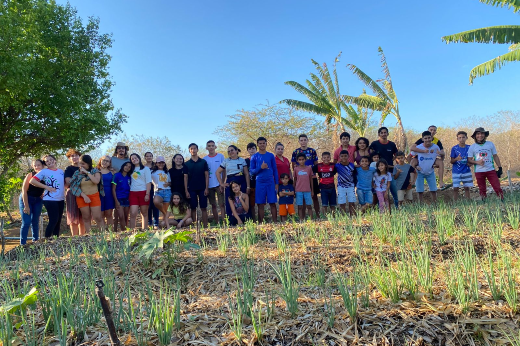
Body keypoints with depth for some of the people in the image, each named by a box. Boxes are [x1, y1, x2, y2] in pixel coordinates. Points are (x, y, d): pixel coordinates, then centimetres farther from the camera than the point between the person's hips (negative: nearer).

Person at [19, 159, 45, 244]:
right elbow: (24, 190, -15)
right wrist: (26, 206, -17)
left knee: (35, 222, 10)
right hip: (26, 199, -3)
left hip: (38, 200, 3)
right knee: (26, 222, -7)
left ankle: (36, 241, 22)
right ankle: (22, 243, 1)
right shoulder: (30, 175, -15)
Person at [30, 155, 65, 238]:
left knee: (58, 221, 10)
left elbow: (65, 183, 23)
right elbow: (32, 181, -12)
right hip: (50, 199, -6)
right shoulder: (44, 171, -3)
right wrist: (46, 187, -14)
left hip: (61, 200, 6)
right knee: (53, 220, -10)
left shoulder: (61, 171, 13)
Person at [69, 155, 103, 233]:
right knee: (86, 218, 7)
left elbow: (96, 181, -17)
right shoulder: (77, 173, 3)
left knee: (97, 217, -6)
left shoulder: (95, 171, 1)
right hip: (82, 197, 1)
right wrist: (84, 196, -11)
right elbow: (75, 186, -3)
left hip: (94, 196, -1)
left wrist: (87, 172, -13)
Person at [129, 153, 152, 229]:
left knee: (144, 213, 2)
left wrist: (147, 194, -10)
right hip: (133, 193, 2)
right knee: (133, 214, -9)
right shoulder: (131, 170, 18)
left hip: (143, 192, -2)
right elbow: (129, 182, 17)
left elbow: (148, 182, 0)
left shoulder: (145, 169, 7)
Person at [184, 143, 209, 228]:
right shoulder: (186, 164, 6)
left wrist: (206, 188, -5)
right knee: (193, 208, 4)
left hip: (202, 189, 0)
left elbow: (206, 175, 3)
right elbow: (185, 178, 5)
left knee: (203, 208, 1)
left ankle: (205, 226, 5)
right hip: (191, 189, 1)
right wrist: (186, 191, -2)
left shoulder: (203, 162, 5)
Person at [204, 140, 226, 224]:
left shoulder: (220, 156, 2)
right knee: (213, 205, 9)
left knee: (221, 204, -7)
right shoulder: (204, 159, 6)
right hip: (209, 185, 2)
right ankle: (216, 223, 17)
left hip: (219, 184, -2)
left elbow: (224, 171, 2)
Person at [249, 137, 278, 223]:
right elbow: (252, 171, 3)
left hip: (270, 182, 0)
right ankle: (261, 223, 10)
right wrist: (260, 168, -14)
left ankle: (275, 222, 8)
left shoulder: (271, 156, 6)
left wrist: (276, 183, 3)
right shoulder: (254, 157, 5)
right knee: (260, 204, 3)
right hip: (259, 183, 0)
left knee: (272, 203, 1)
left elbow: (275, 170, 8)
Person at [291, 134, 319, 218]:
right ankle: (303, 217, 14)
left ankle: (318, 216, 15)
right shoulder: (295, 152, 2)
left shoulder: (312, 151, 5)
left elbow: (316, 164, 10)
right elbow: (294, 167, 6)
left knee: (314, 196, 6)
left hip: (312, 177, 1)